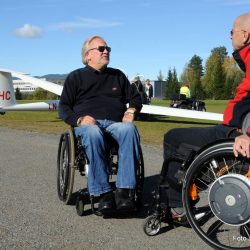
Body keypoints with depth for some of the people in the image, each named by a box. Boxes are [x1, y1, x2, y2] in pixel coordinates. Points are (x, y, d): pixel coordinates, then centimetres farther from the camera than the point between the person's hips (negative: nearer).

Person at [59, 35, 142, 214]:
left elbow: (135, 98, 29)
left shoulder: (118, 75, 27)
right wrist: (79, 119, -10)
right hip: (88, 123, -2)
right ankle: (104, 193, -40)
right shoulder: (76, 77, 18)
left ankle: (125, 190, -42)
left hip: (116, 123, 2)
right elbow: (64, 107, 12)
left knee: (129, 129, -36)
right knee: (93, 133, -41)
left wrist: (131, 110, 4)